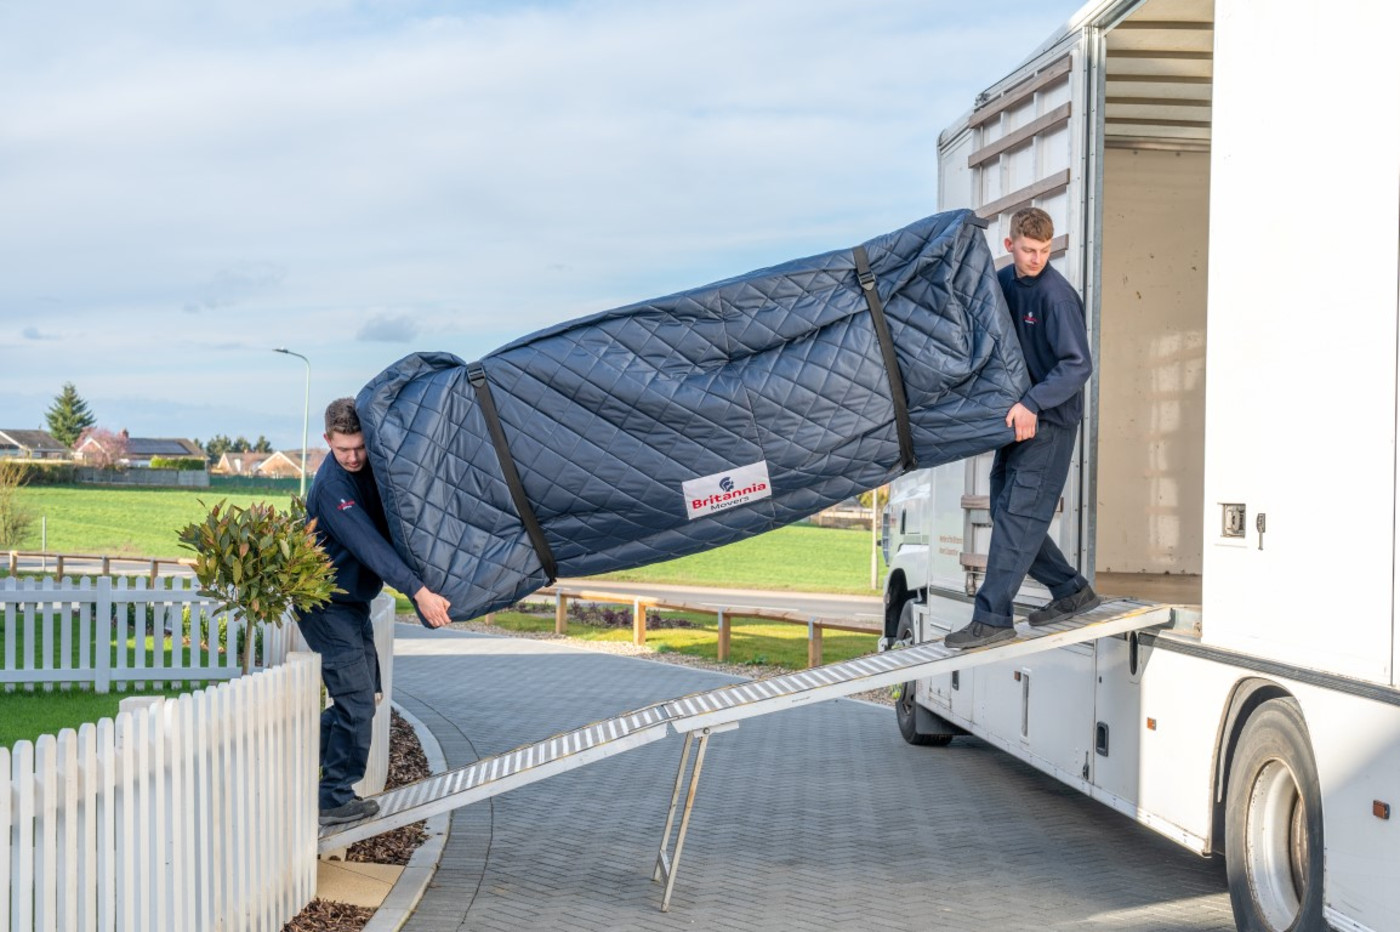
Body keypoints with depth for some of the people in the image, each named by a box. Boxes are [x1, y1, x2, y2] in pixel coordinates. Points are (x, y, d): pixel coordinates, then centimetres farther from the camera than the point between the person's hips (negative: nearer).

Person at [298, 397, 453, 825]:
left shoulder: (370, 468, 2)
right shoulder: (332, 485, -24)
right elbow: (368, 544, -34)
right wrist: (418, 590, -42)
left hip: (353, 602, 9)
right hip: (327, 606, -9)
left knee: (362, 693, 16)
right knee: (356, 701, -9)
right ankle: (335, 800, 0)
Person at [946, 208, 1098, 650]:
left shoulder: (1056, 295, -17)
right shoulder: (1004, 282, 6)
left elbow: (1078, 364, -21)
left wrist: (1031, 403, -28)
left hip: (1050, 421, -8)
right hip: (1016, 416, 8)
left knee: (1017, 514, -11)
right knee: (1006, 511, 10)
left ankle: (992, 617, -9)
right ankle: (1071, 590, 23)